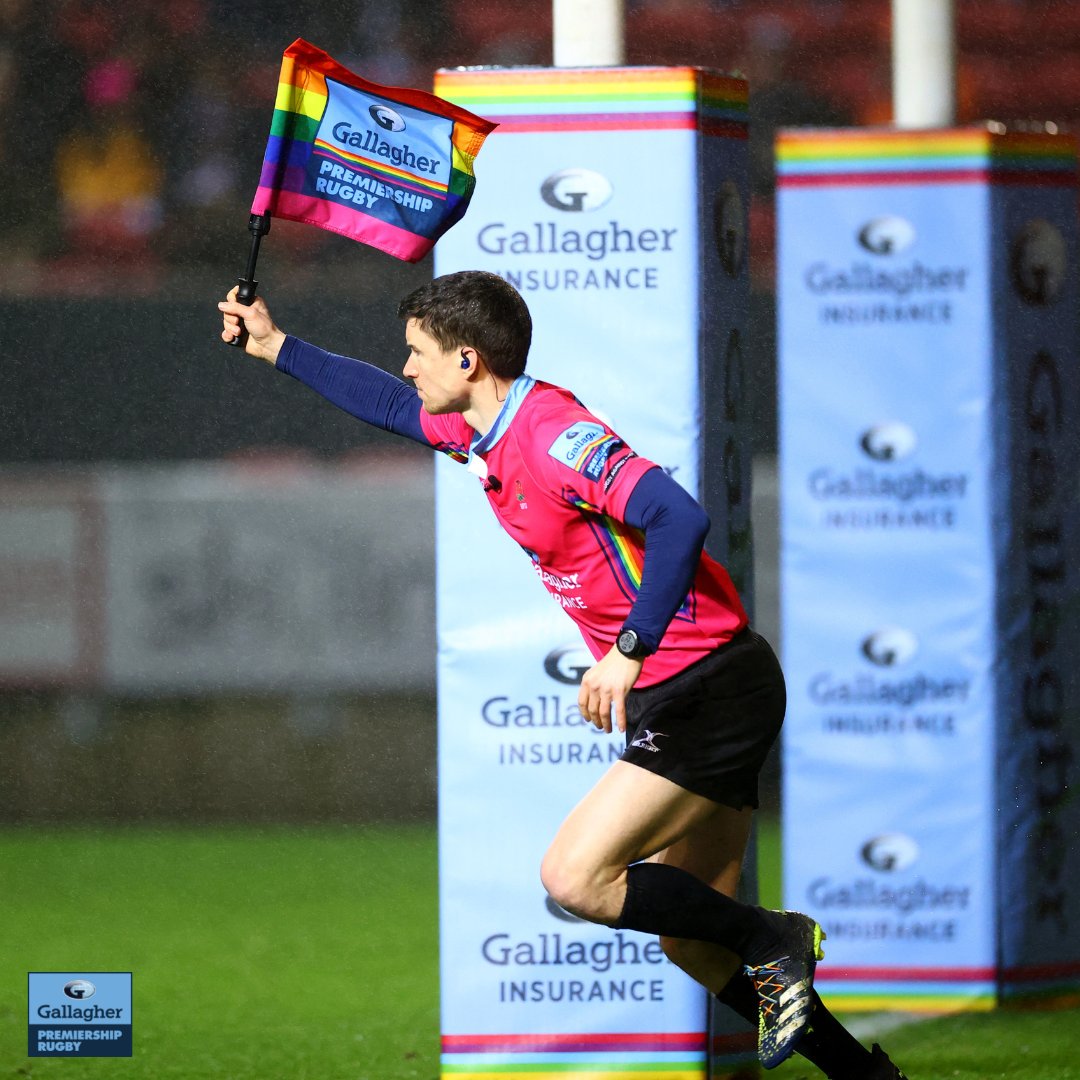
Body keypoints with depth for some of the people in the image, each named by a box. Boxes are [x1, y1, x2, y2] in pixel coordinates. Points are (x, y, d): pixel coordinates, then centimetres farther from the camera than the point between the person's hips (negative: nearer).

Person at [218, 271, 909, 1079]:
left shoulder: (556, 438, -20)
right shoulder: (484, 434, 9)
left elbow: (680, 519, -32)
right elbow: (392, 405, 30)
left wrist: (629, 650, -35)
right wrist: (274, 346, 34)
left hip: (712, 691, -10)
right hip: (676, 696, 10)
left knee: (576, 879, -16)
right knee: (690, 940, 11)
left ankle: (773, 942, -1)